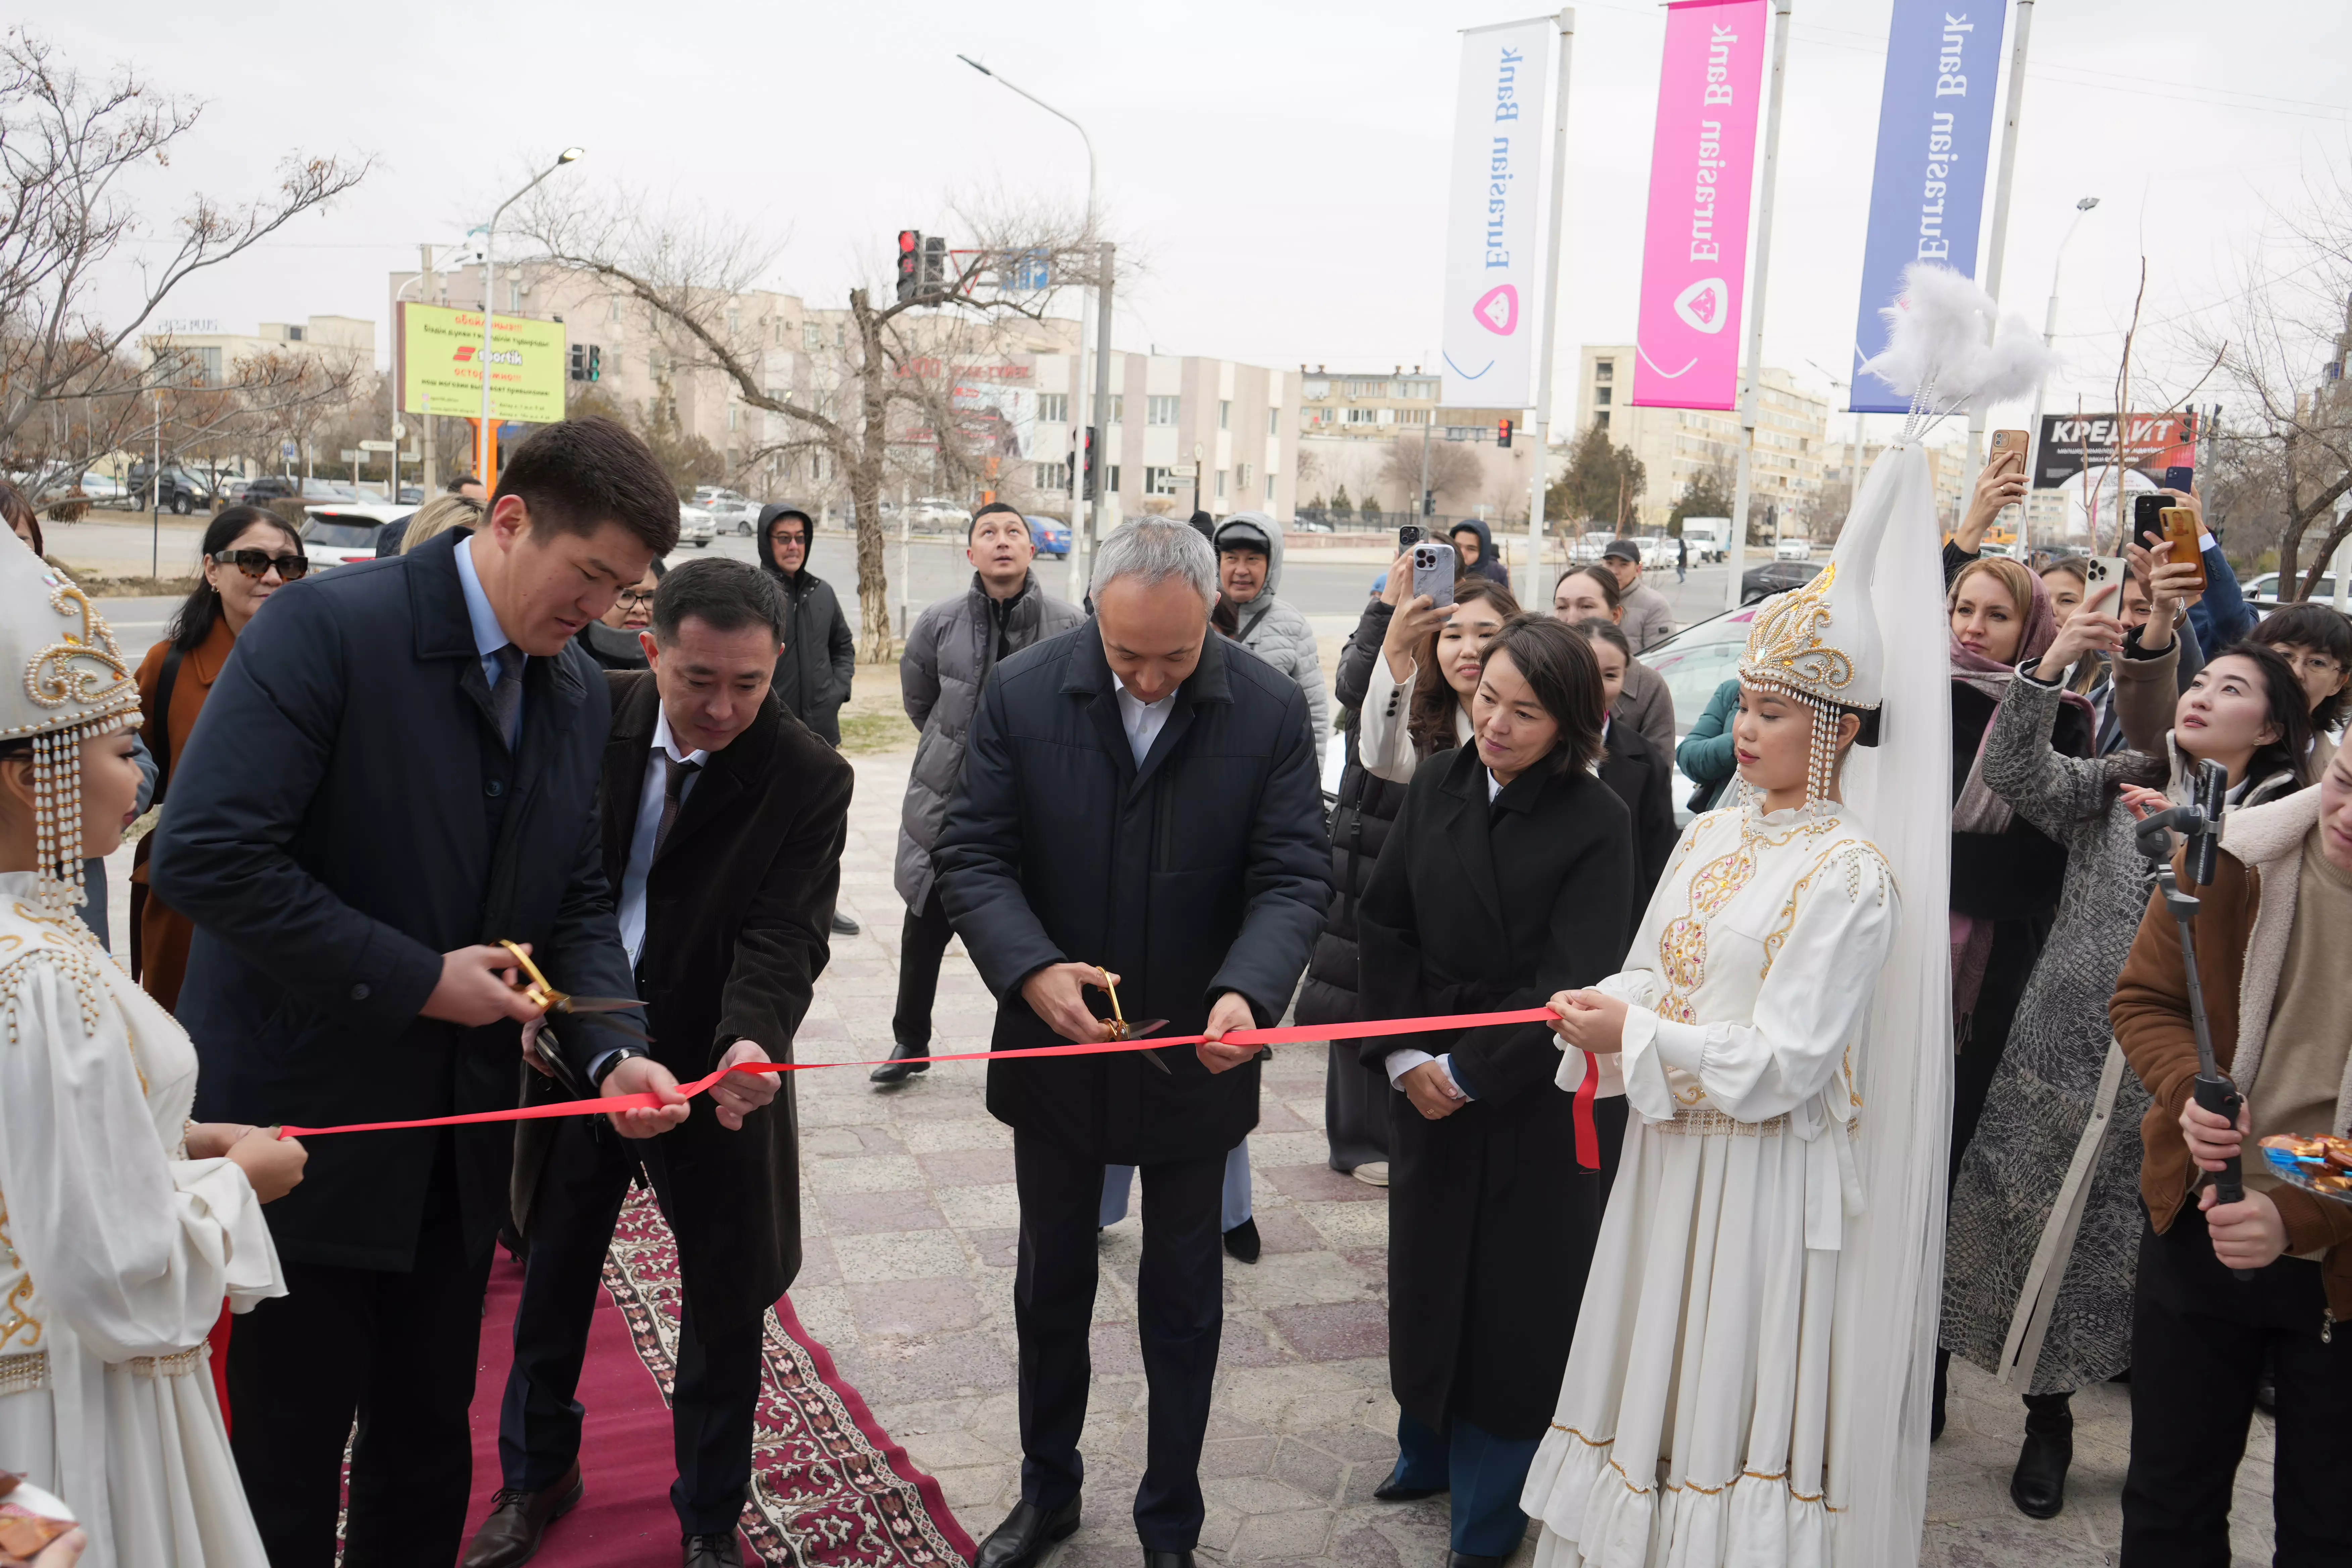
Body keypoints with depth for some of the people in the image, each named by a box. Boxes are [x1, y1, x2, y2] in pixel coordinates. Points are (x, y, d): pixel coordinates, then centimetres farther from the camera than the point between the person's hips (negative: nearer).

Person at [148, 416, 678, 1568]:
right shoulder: (327, 627, -17)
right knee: (285, 1460, 9)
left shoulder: (581, 695, 4)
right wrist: (415, 982, -21)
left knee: (429, 1441, 19)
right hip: (302, 1122, -6)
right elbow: (203, 855, -24)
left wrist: (614, 1050, -10)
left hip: (456, 1136, 6)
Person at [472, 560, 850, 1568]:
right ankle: (537, 1477, 45)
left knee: (724, 1298, 11)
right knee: (552, 1274, 19)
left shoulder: (808, 778, -16)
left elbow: (784, 936, -22)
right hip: (575, 1044, 3)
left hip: (715, 1070, -2)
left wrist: (751, 1038, -40)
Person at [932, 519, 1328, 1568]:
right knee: (1051, 1284, 20)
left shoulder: (1270, 711, -12)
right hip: (1055, 1046, 1)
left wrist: (1247, 991, -31)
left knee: (1183, 1301, 16)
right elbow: (970, 853, -10)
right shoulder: (1023, 695, -11)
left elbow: (1292, 877, -12)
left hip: (1195, 1055, -1)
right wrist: (1031, 970, -27)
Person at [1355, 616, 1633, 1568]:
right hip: (1428, 1084, 4)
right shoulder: (1438, 786, -3)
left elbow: (1571, 986, -18)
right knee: (1427, 1269, 17)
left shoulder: (1595, 823, -16)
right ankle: (1428, 1451, 41)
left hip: (1535, 1098, -4)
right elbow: (1385, 922, 0)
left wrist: (1468, 1075, -15)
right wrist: (1403, 1054, -8)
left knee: (1516, 1292, 9)